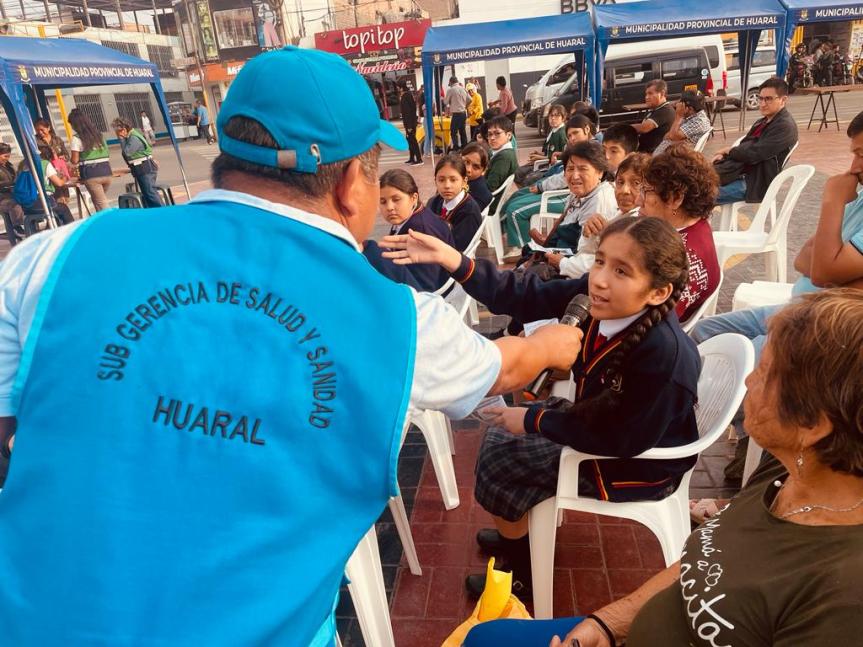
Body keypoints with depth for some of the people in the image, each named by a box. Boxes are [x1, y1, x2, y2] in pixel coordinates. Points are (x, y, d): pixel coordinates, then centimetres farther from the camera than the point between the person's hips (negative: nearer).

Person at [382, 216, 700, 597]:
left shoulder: (664, 355, -37)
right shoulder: (595, 296, -18)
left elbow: (624, 440, -29)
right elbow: (524, 299, -18)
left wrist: (535, 420, -20)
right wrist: (451, 260, -30)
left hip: (640, 463, -7)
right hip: (599, 420, 7)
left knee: (498, 466, -5)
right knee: (503, 435, 12)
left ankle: (522, 571, 22)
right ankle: (519, 536, 36)